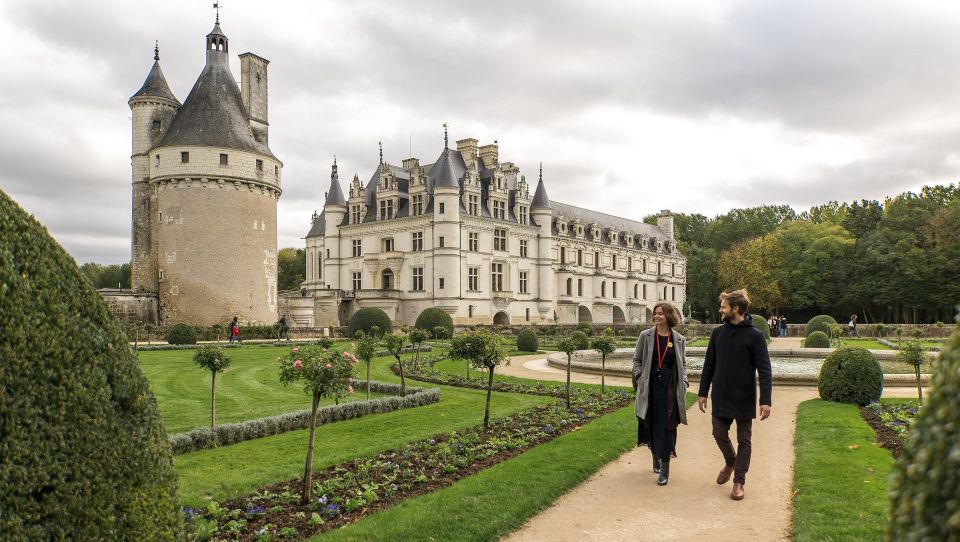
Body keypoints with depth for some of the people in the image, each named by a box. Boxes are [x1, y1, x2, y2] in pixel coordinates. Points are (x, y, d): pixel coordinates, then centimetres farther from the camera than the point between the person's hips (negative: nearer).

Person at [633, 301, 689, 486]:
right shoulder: (646, 336, 2)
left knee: (667, 426, -3)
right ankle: (656, 457, 32)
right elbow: (637, 360, 5)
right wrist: (640, 379, -6)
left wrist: (684, 382, 0)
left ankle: (664, 467, 3)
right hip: (650, 387, 1)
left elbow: (682, 364, 13)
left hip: (670, 387, -1)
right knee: (651, 423, 9)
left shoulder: (679, 339, 3)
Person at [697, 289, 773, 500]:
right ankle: (730, 463, 37)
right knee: (719, 434, 9)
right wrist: (703, 393, 6)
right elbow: (709, 365, 7)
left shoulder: (755, 336, -10)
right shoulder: (718, 333, 3)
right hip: (720, 398, 4)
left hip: (744, 399, -4)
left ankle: (739, 481, 19)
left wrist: (765, 400, -19)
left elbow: (765, 370, -12)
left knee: (744, 441, 7)